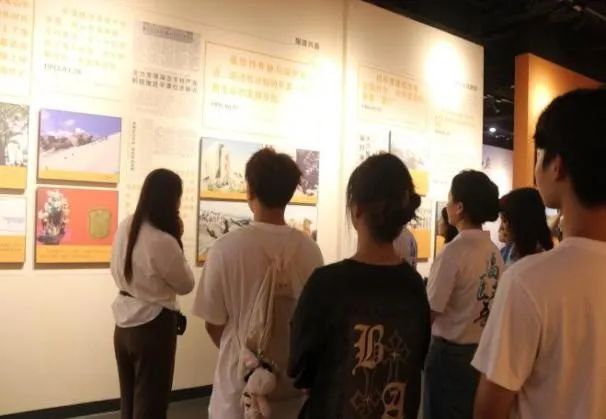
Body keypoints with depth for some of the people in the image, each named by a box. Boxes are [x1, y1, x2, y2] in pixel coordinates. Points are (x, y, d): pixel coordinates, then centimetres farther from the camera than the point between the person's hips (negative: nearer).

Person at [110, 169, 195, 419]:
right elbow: (186, 285, -10)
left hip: (124, 323, 7)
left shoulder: (125, 227, -2)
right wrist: (177, 242, -8)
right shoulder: (163, 241, -26)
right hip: (153, 326, -7)